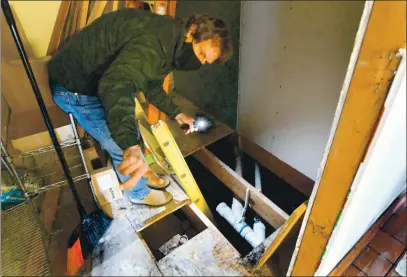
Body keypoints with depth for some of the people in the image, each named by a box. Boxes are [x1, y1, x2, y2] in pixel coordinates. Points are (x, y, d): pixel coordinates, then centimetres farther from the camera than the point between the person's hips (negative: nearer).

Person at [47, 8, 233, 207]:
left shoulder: (170, 43, 2)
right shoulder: (155, 43, -32)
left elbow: (151, 86, 16)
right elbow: (115, 85, -48)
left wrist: (176, 113, 12)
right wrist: (131, 146, -60)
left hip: (96, 77, 9)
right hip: (73, 84, -9)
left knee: (129, 134, 18)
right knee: (122, 145, -2)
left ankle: (141, 176, 42)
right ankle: (138, 193, 24)